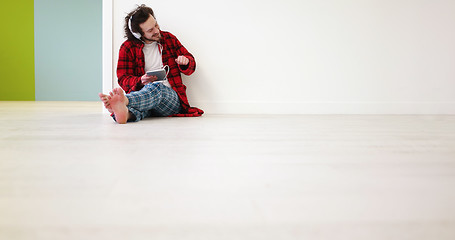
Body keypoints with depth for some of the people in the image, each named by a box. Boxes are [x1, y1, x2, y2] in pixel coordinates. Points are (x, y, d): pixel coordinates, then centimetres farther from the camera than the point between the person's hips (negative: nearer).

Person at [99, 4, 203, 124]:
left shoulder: (169, 38, 16)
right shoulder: (128, 47, 10)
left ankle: (124, 101, -67)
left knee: (157, 87, -38)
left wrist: (186, 62, -5)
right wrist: (140, 81, -18)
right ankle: (127, 113, -74)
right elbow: (123, 78, 5)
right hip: (142, 92, 1)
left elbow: (191, 64, 22)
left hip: (170, 96, 0)